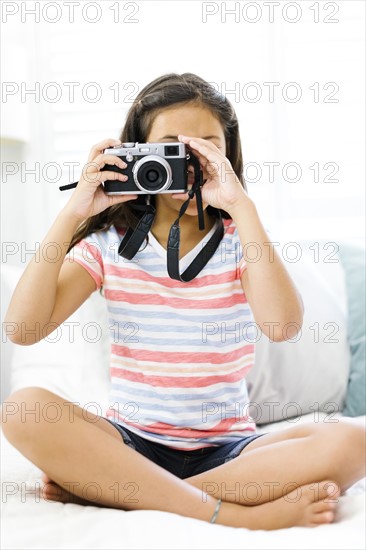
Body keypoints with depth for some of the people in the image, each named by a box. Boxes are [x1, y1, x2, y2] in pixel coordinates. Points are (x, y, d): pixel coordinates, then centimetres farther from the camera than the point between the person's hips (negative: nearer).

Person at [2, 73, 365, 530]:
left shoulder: (240, 240, 2)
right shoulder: (109, 242, 4)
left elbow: (281, 325, -20)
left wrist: (241, 206, -20)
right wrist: (73, 213, -11)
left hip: (226, 449, 0)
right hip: (130, 441, 1)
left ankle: (103, 488, -23)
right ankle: (237, 514, -27)